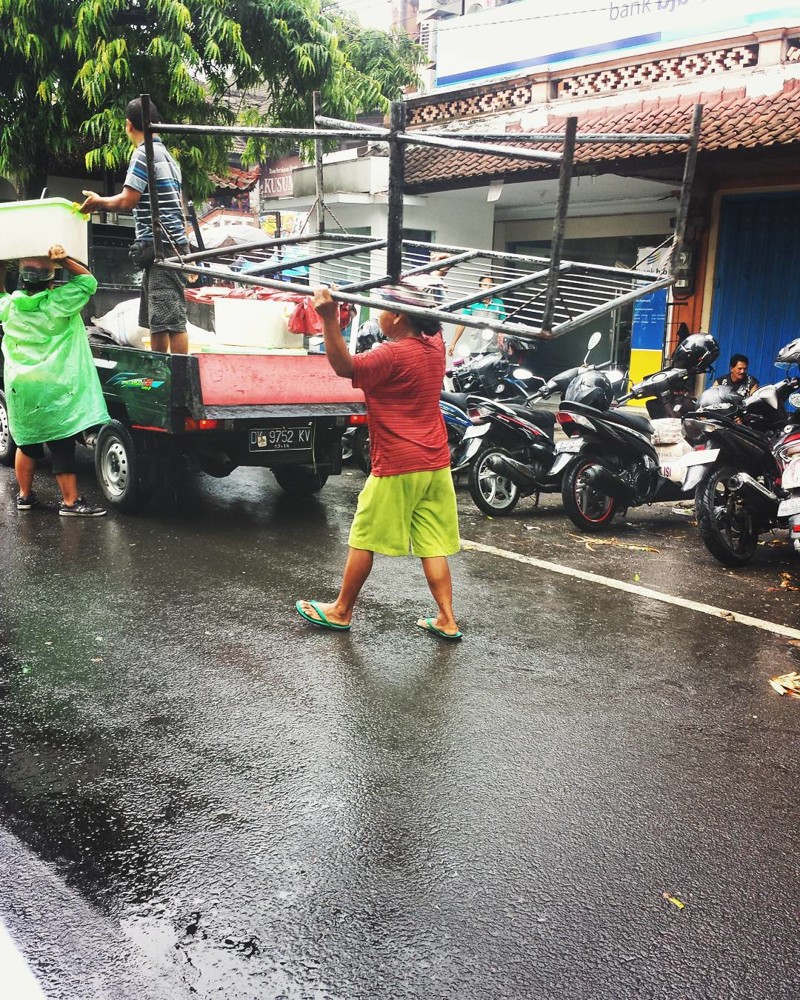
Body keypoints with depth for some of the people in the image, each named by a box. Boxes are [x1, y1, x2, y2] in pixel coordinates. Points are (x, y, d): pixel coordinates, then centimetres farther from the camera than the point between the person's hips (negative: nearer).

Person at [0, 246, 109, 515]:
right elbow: (88, 281, -3)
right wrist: (64, 259, -10)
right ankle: (70, 502, 3)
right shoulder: (58, 303, -13)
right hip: (55, 390, -5)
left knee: (27, 444, 17)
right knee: (62, 447, -1)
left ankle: (25, 496, 27)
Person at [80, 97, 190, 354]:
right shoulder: (167, 155, 21)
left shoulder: (144, 153, -8)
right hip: (172, 245, 10)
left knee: (170, 319, -12)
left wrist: (98, 202, 5)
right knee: (156, 320, 11)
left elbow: (126, 201, -13)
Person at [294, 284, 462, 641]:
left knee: (363, 540, 8)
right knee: (432, 545, 11)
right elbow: (430, 320, 27)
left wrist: (329, 319, -37)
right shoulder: (434, 346, 6)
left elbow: (345, 366, -29)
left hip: (397, 467, -7)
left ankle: (340, 612, 21)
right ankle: (447, 620, 11)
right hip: (436, 465, 7)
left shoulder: (392, 354, -17)